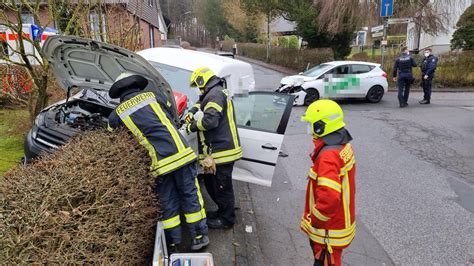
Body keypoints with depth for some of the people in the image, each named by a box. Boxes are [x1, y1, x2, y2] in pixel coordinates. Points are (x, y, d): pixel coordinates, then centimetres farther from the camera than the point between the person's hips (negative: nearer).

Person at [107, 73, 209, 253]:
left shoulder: (117, 114, 10)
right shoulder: (153, 96, 11)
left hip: (160, 163, 0)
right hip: (181, 154, 0)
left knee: (168, 204, 13)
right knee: (190, 196, 12)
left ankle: (172, 245, 21)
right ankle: (199, 236, 20)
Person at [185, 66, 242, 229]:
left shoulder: (215, 94, -16)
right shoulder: (214, 93, 19)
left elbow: (210, 120, -26)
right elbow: (201, 104, 29)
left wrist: (192, 126, -11)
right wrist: (190, 114, 10)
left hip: (222, 150, -11)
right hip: (217, 150, 11)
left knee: (222, 186, 3)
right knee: (211, 183, 21)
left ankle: (227, 219, 18)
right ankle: (223, 211, 36)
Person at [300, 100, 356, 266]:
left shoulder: (328, 156, -31)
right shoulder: (343, 146, 0)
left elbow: (329, 198, -38)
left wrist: (315, 221, -22)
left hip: (329, 230, -9)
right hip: (340, 221, 9)